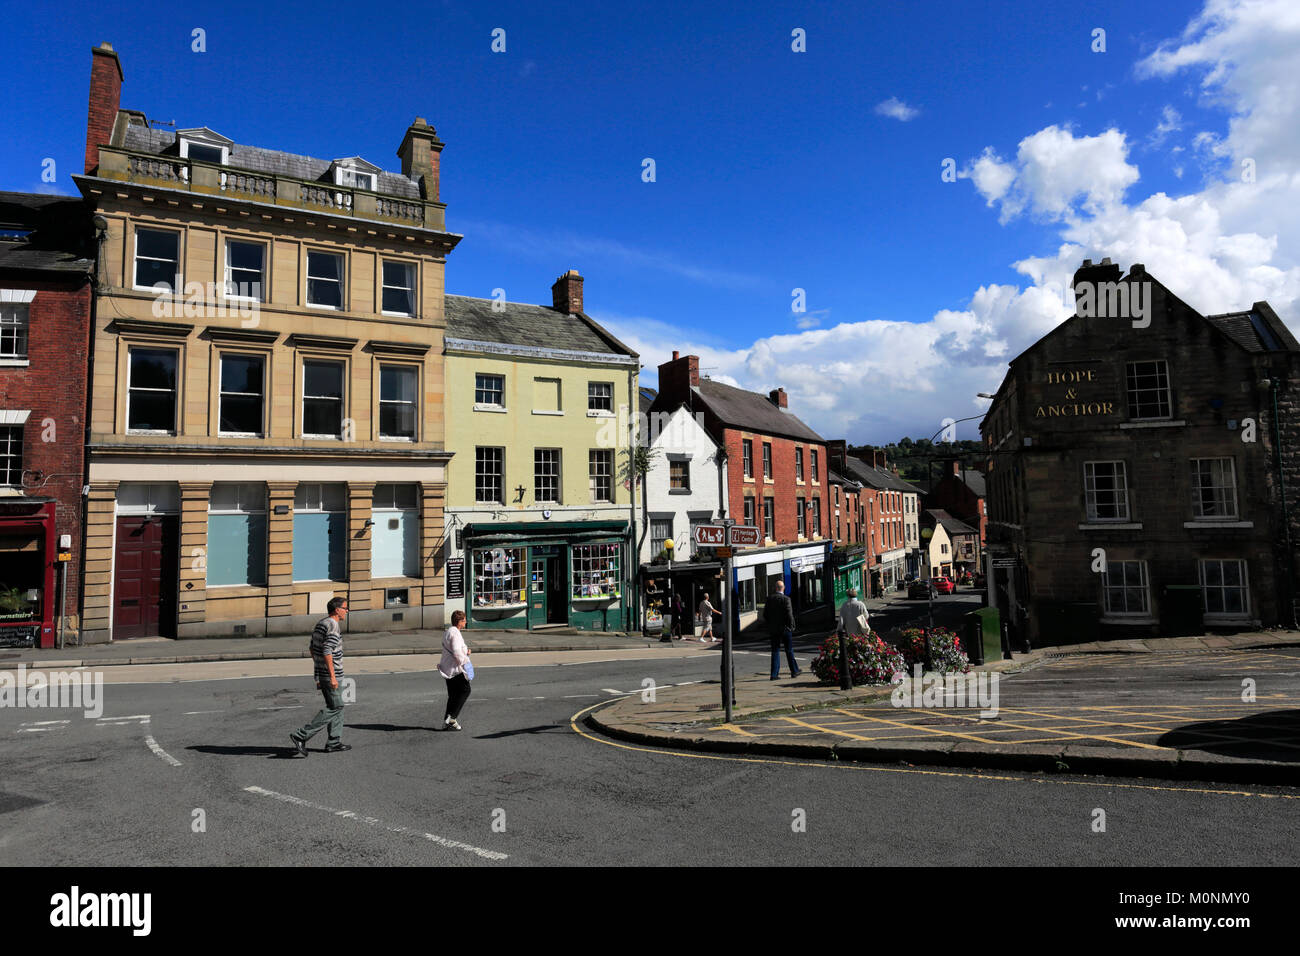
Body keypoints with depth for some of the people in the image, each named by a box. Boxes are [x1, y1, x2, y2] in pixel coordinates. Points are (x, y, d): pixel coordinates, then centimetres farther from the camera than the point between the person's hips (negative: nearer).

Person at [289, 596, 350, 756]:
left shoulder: (319, 623, 12)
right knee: (334, 708, -3)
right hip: (330, 674, -10)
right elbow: (327, 652, -25)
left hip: (320, 672, 10)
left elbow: (313, 649, 18)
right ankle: (301, 736, -5)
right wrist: (332, 677, -24)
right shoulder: (333, 626, -18)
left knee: (337, 706, 15)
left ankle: (334, 742, 16)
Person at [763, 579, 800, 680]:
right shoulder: (785, 599, -13)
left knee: (775, 651, 6)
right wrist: (791, 626, -3)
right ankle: (794, 671, 20)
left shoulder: (769, 599, 1)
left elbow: (765, 615, 5)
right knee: (789, 650, 10)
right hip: (785, 629, -3)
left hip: (773, 629, 3)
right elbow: (789, 615, -16)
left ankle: (774, 674, 1)